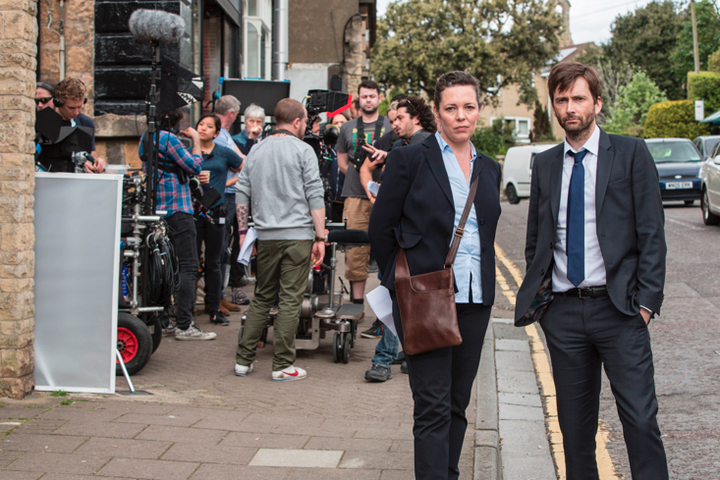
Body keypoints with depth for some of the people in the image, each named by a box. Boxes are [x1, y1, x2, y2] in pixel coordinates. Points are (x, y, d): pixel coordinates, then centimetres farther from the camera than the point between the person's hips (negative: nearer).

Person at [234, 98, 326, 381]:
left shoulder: (256, 151, 12)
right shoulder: (303, 150, -3)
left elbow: (242, 194, 11)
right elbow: (315, 196, -8)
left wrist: (243, 231, 17)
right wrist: (320, 237, -5)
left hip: (266, 236, 5)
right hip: (297, 235, -5)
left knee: (262, 298, 14)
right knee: (290, 300, -1)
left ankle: (243, 360, 14)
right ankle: (282, 366, 2)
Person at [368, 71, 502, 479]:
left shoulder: (490, 169, 14)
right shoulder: (410, 159, -3)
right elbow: (381, 228, 0)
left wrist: (481, 279, 13)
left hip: (475, 298, 5)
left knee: (458, 402, 11)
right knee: (433, 405, -6)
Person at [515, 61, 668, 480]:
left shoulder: (631, 153, 1)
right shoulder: (545, 164, 12)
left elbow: (652, 233, -2)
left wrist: (647, 300, -9)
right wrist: (536, 295, 7)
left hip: (617, 307, -3)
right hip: (562, 310, 3)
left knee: (640, 418, -7)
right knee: (574, 422, 10)